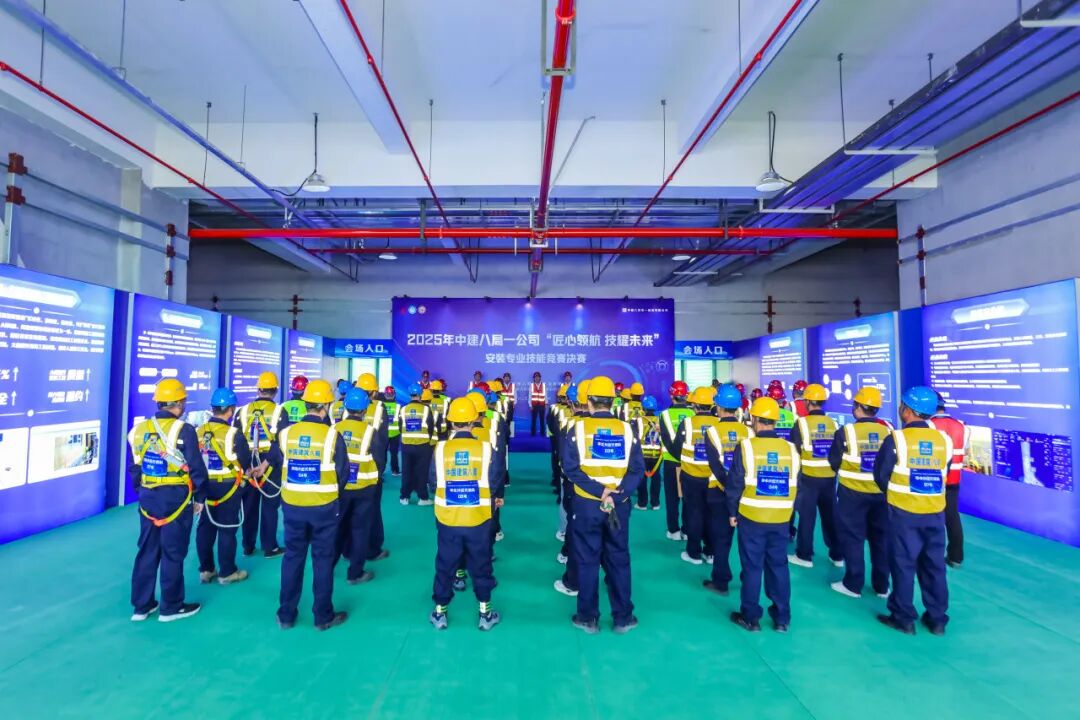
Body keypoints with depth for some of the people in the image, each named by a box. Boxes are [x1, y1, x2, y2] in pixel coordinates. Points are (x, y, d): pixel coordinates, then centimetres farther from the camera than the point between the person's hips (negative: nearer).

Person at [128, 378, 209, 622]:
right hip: (176, 499, -6)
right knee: (172, 553, 5)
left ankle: (141, 606, 26)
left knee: (147, 551, 16)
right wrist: (200, 497, -1)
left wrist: (143, 491, 23)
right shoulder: (184, 430, -15)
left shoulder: (140, 429, 4)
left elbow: (135, 467, 11)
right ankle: (171, 607, 16)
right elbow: (196, 468, -14)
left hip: (148, 498, 6)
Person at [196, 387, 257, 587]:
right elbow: (245, 462, -11)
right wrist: (247, 471, 11)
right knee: (227, 530, 5)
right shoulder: (233, 434, -19)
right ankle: (227, 573, 15)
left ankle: (205, 570, 25)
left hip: (204, 485, 5)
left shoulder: (198, 431, -2)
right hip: (228, 487, -5)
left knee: (204, 528, 15)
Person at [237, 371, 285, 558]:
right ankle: (270, 547, 12)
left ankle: (247, 546, 24)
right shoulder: (279, 411, -9)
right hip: (271, 464, -3)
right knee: (269, 506, 5)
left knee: (249, 506, 14)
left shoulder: (243, 411, 1)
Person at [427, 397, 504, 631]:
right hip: (479, 519, 0)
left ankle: (440, 613, 29)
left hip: (447, 519, 1)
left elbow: (433, 483, -1)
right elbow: (493, 484, -5)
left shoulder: (441, 448, -10)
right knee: (481, 566, 15)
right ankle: (485, 613, 25)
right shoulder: (485, 448, -12)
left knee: (445, 566, 17)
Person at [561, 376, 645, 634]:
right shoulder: (626, 429, -2)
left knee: (587, 561, 11)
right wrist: (615, 496, -15)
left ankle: (588, 618, 22)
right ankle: (623, 618, 25)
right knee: (618, 561, 14)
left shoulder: (579, 427, -7)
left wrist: (599, 491, -16)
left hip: (587, 504, -2)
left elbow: (571, 468, -15)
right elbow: (637, 470, -9)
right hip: (619, 505, 2)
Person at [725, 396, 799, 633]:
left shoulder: (746, 446, -14)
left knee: (752, 567, 8)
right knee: (779, 566, 16)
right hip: (781, 519, 4)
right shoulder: (791, 449, -2)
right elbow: (796, 487, 5)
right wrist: (788, 510, 16)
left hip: (751, 517, -3)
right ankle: (782, 619, 27)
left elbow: (734, 483, -11)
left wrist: (732, 512, 2)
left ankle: (750, 618, 20)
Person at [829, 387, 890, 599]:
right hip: (881, 493, 4)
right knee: (881, 538, 15)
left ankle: (853, 585, 14)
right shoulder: (888, 431, -5)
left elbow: (834, 462, -6)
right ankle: (882, 585, 26)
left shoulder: (846, 431, -15)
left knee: (852, 538, 7)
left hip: (852, 493, -4)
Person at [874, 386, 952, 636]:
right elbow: (944, 475, 8)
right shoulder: (943, 440, -1)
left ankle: (903, 618, 15)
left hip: (903, 512, -4)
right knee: (934, 565, 15)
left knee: (903, 564, 6)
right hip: (935, 512, 4)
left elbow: (881, 476, -7)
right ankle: (937, 619, 26)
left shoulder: (897, 439, -14)